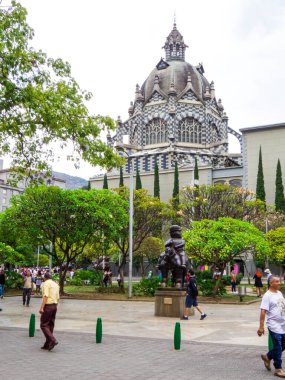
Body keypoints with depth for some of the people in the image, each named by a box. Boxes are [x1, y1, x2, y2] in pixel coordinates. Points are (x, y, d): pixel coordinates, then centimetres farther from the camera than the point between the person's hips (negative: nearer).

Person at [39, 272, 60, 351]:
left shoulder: (46, 283, -8)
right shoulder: (56, 284, 16)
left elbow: (45, 296, -19)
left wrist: (41, 307, -21)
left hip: (48, 306, -8)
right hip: (54, 306, 8)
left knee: (44, 325, -3)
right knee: (50, 325, 11)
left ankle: (53, 340, -16)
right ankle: (47, 344, 14)